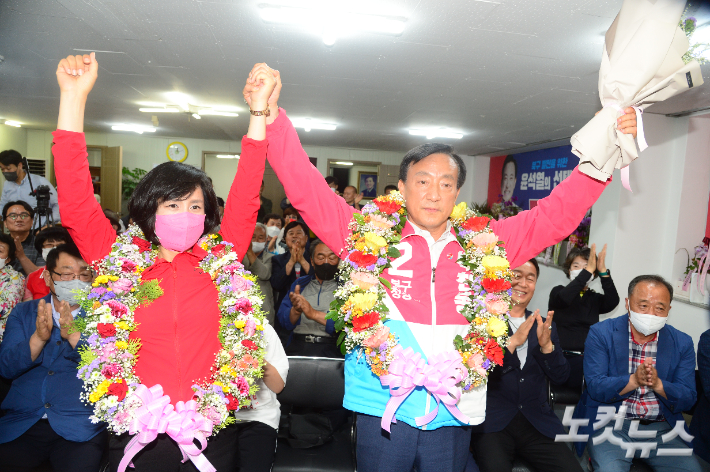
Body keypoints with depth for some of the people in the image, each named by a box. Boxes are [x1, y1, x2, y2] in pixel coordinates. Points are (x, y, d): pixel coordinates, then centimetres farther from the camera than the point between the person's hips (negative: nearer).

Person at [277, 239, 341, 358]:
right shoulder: (300, 283, 18)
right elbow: (283, 320, 9)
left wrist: (314, 314, -15)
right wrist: (295, 310, -12)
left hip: (331, 347, -3)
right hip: (298, 344, 3)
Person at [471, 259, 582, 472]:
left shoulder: (544, 325, 15)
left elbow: (560, 378, 8)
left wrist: (546, 344, -10)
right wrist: (512, 342, -18)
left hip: (537, 423, 5)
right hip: (492, 423, -4)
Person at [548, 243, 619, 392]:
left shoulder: (594, 299, 18)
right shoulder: (558, 292, 8)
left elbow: (612, 302, -5)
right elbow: (564, 298, -18)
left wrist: (603, 272, -15)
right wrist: (588, 271, -19)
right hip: (565, 357, -4)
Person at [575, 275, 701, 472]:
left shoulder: (682, 343, 4)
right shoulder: (601, 333, -5)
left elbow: (688, 399, 1)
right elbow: (595, 387, -10)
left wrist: (657, 384, -19)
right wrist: (634, 380, -25)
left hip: (662, 429, 4)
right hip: (610, 424, -4)